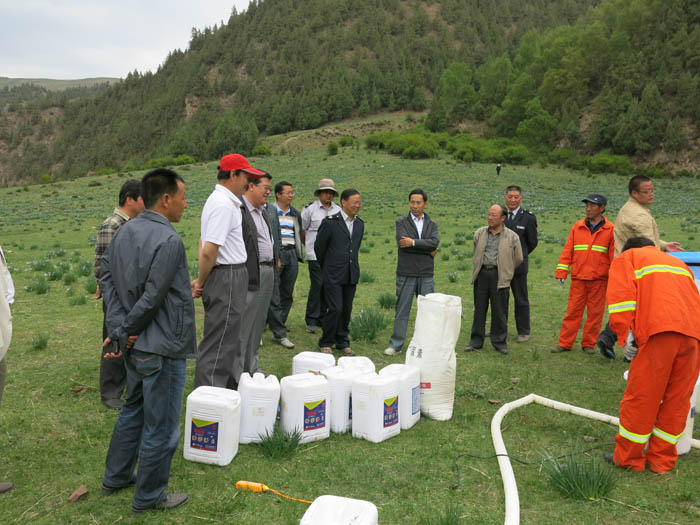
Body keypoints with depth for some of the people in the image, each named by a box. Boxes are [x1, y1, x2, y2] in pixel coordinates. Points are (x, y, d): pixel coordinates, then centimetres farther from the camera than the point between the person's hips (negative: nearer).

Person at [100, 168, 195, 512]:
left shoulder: (124, 232, 6)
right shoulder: (168, 240, -22)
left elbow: (107, 277, 5)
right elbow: (152, 298, -23)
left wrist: (119, 327, 0)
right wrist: (127, 332, -9)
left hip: (135, 344, 9)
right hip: (161, 348, -9)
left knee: (132, 410, 27)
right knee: (161, 427, 7)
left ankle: (116, 477, 41)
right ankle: (149, 497, 22)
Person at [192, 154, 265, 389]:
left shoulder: (217, 200, 16)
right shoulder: (224, 204, -18)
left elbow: (204, 244, 18)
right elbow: (209, 251, -22)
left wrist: (202, 280, 13)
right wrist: (202, 281, -7)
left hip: (229, 277, 11)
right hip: (228, 276, -11)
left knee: (230, 343, 19)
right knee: (218, 346, -5)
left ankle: (230, 392, 32)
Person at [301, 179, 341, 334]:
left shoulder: (338, 210, 10)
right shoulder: (310, 209, -1)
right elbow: (302, 230, 7)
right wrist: (308, 245, 12)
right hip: (315, 255, -4)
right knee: (317, 286, -10)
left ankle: (321, 318, 19)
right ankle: (311, 320, -1)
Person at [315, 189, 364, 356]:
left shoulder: (360, 224, 10)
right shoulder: (330, 222, -8)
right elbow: (319, 247, 1)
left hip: (351, 275, 5)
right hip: (333, 275, -5)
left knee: (347, 310, 10)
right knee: (335, 309, -8)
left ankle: (343, 342, 23)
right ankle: (326, 343, 8)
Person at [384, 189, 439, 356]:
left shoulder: (432, 225, 10)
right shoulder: (401, 222, 4)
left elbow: (435, 242, -10)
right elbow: (402, 242, -14)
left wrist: (413, 242, -16)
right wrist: (427, 250, -10)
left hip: (426, 275, 2)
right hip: (406, 273, -2)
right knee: (402, 310, 3)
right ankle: (396, 345, 10)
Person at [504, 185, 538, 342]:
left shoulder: (528, 218, -4)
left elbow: (532, 243, 4)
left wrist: (519, 256, 11)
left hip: (518, 266, -3)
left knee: (521, 300, 4)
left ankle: (523, 332, 15)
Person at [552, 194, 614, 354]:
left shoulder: (610, 229, 2)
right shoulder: (577, 227, 8)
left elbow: (614, 254, 2)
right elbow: (567, 250, 7)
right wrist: (561, 272, 0)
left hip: (599, 280, -1)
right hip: (578, 278, 1)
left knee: (595, 313, 5)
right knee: (573, 311, 3)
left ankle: (589, 344, 17)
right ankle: (564, 343, 9)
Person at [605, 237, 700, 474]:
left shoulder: (626, 258, 18)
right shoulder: (678, 263, 35)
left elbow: (622, 295, 1)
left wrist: (623, 335, 1)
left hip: (660, 332, -6)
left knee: (640, 399, 5)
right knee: (677, 400, 14)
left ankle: (627, 458, 17)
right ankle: (662, 460, 25)